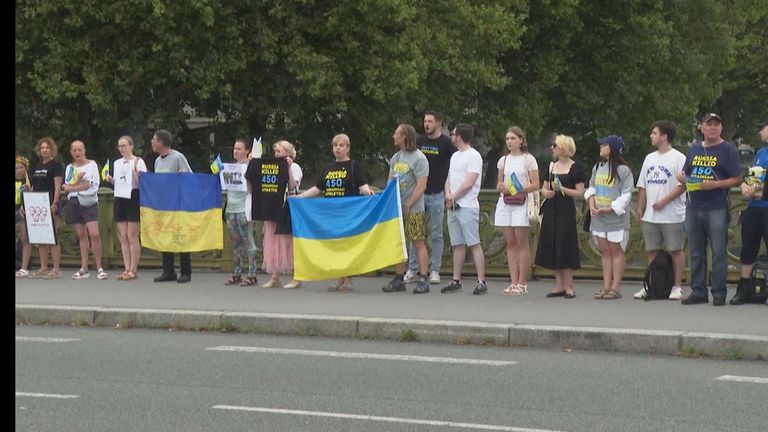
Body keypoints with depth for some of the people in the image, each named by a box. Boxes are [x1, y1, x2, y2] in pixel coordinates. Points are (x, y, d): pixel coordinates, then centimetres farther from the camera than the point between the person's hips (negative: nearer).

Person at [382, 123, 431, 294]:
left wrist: (408, 206, -15)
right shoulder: (395, 157, 14)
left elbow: (421, 186, -13)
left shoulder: (418, 158, -8)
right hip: (396, 207, 7)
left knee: (418, 243, -5)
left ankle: (423, 280, -4)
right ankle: (399, 279, 13)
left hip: (413, 209, -7)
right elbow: (389, 182, 19)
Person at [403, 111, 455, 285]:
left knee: (436, 234, 2)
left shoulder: (446, 143, -2)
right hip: (419, 192, 4)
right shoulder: (420, 141, 9)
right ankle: (412, 270, 9)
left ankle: (435, 271, 7)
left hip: (437, 194, -4)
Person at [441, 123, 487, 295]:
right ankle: (456, 281, 13)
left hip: (467, 207, -8)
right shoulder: (455, 156, 19)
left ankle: (481, 282, -11)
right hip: (453, 207, 8)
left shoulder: (473, 156, -8)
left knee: (474, 244, -9)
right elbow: (449, 179, 18)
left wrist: (453, 198, -9)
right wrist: (448, 194, -2)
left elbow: (468, 183, -15)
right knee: (458, 245, 10)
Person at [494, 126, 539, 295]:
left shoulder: (528, 160, 0)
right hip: (505, 203, 5)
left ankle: (522, 283, -3)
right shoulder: (503, 160, 15)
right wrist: (501, 187, -4)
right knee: (510, 243, 4)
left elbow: (535, 185, -4)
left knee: (521, 243, -5)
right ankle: (513, 282, 5)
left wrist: (518, 189, -17)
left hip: (521, 203, -5)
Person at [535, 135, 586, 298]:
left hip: (566, 210, -6)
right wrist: (546, 192, -2)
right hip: (551, 209, 6)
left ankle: (568, 286, -1)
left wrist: (562, 189, -19)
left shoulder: (575, 168, -5)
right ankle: (559, 285, 9)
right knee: (552, 246, 3)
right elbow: (544, 188, 20)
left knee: (565, 247, -7)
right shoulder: (551, 166, 14)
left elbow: (580, 193, -8)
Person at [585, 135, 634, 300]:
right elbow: (591, 188, 18)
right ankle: (606, 286, 12)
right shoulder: (597, 168, 12)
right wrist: (592, 204, 0)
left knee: (616, 251, -1)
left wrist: (609, 208, -17)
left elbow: (626, 195, -12)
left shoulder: (623, 170, -9)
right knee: (605, 252, 9)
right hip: (599, 218, 7)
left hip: (616, 217, -7)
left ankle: (615, 288, 0)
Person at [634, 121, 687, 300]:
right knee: (652, 251, 9)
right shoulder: (650, 158, 16)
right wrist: (640, 208, 11)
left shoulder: (678, 158, -6)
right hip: (650, 216, 7)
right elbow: (642, 186, 19)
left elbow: (682, 185, -12)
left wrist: (663, 201, -17)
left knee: (675, 250, -1)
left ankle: (677, 287, 3)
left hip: (672, 216, -7)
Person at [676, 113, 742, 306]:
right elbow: (684, 174, 23)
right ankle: (698, 291, 15)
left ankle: (719, 293, 1)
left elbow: (737, 179, -6)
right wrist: (682, 177, -1)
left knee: (719, 253, -3)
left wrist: (715, 184, -19)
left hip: (717, 208, -5)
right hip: (694, 208, 5)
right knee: (696, 253, 8)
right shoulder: (694, 150, 15)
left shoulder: (727, 150, -1)